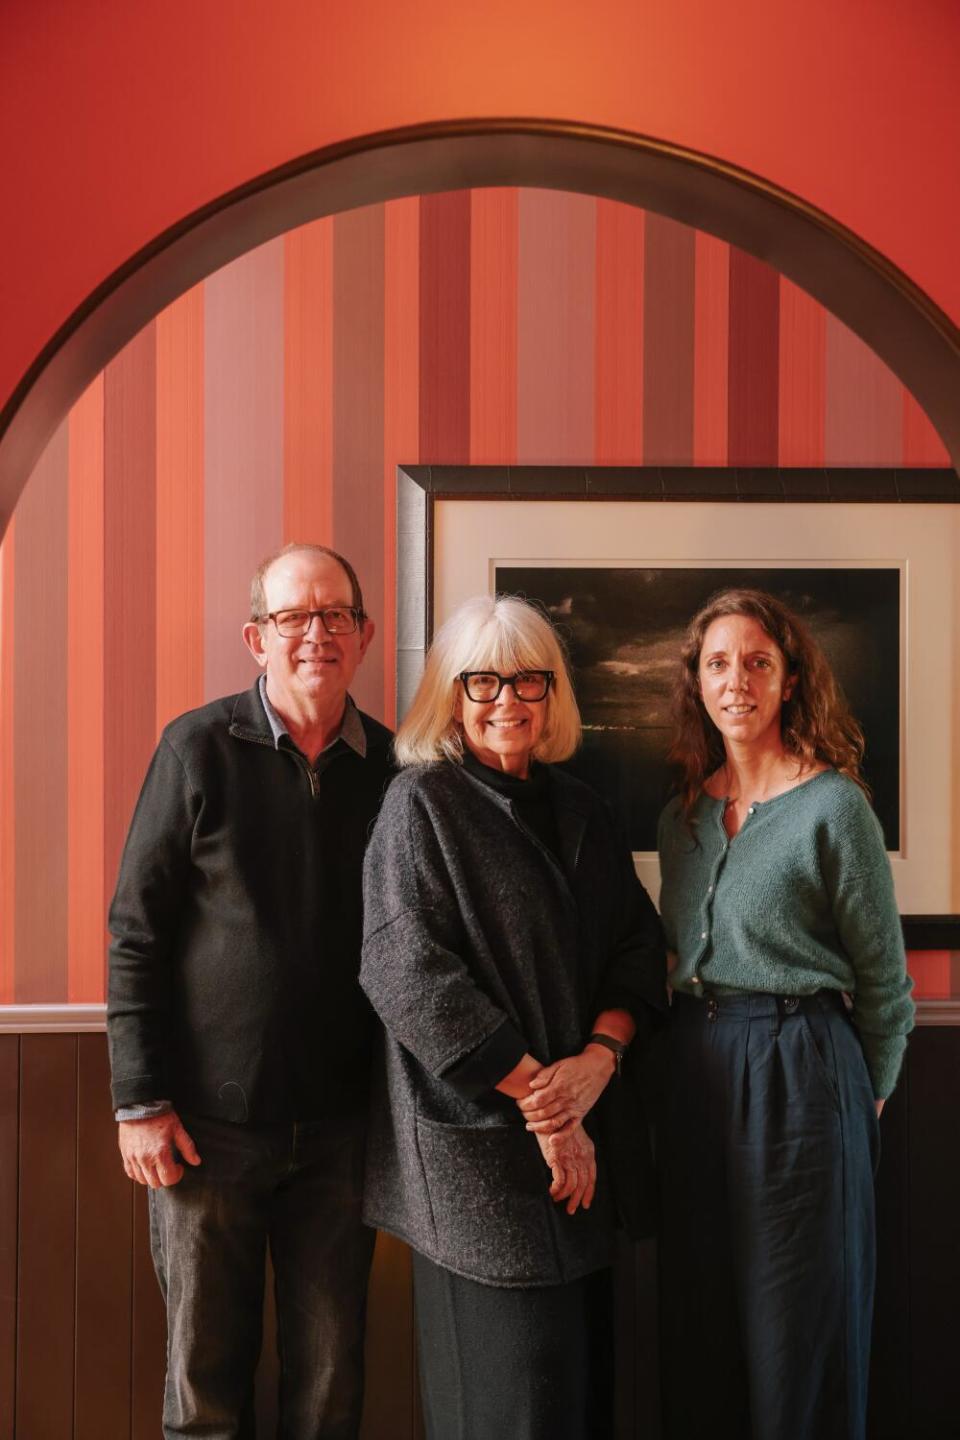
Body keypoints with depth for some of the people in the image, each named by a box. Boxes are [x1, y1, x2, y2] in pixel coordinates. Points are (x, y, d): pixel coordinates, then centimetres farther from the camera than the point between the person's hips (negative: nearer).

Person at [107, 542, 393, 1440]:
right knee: (205, 1367, 12)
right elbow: (136, 931, -5)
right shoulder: (198, 748, -6)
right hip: (208, 1119, -2)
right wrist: (140, 1101, -7)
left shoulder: (390, 766, 2)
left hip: (340, 1123, 2)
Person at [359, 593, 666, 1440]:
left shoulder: (578, 811, 11)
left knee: (581, 1365, 11)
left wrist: (598, 1058, -11)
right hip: (476, 1132, -5)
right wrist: (538, 1097, -14)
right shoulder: (421, 802, -6)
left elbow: (638, 947, 8)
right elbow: (410, 974, -14)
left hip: (578, 1134, 6)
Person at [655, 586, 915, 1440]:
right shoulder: (684, 815, 8)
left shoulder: (834, 806, -11)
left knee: (797, 1314, 7)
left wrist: (863, 1091, 2)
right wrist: (698, 1046, 15)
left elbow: (882, 977, -5)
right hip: (695, 1067, 6)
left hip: (799, 1072, -6)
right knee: (700, 1313, 16)